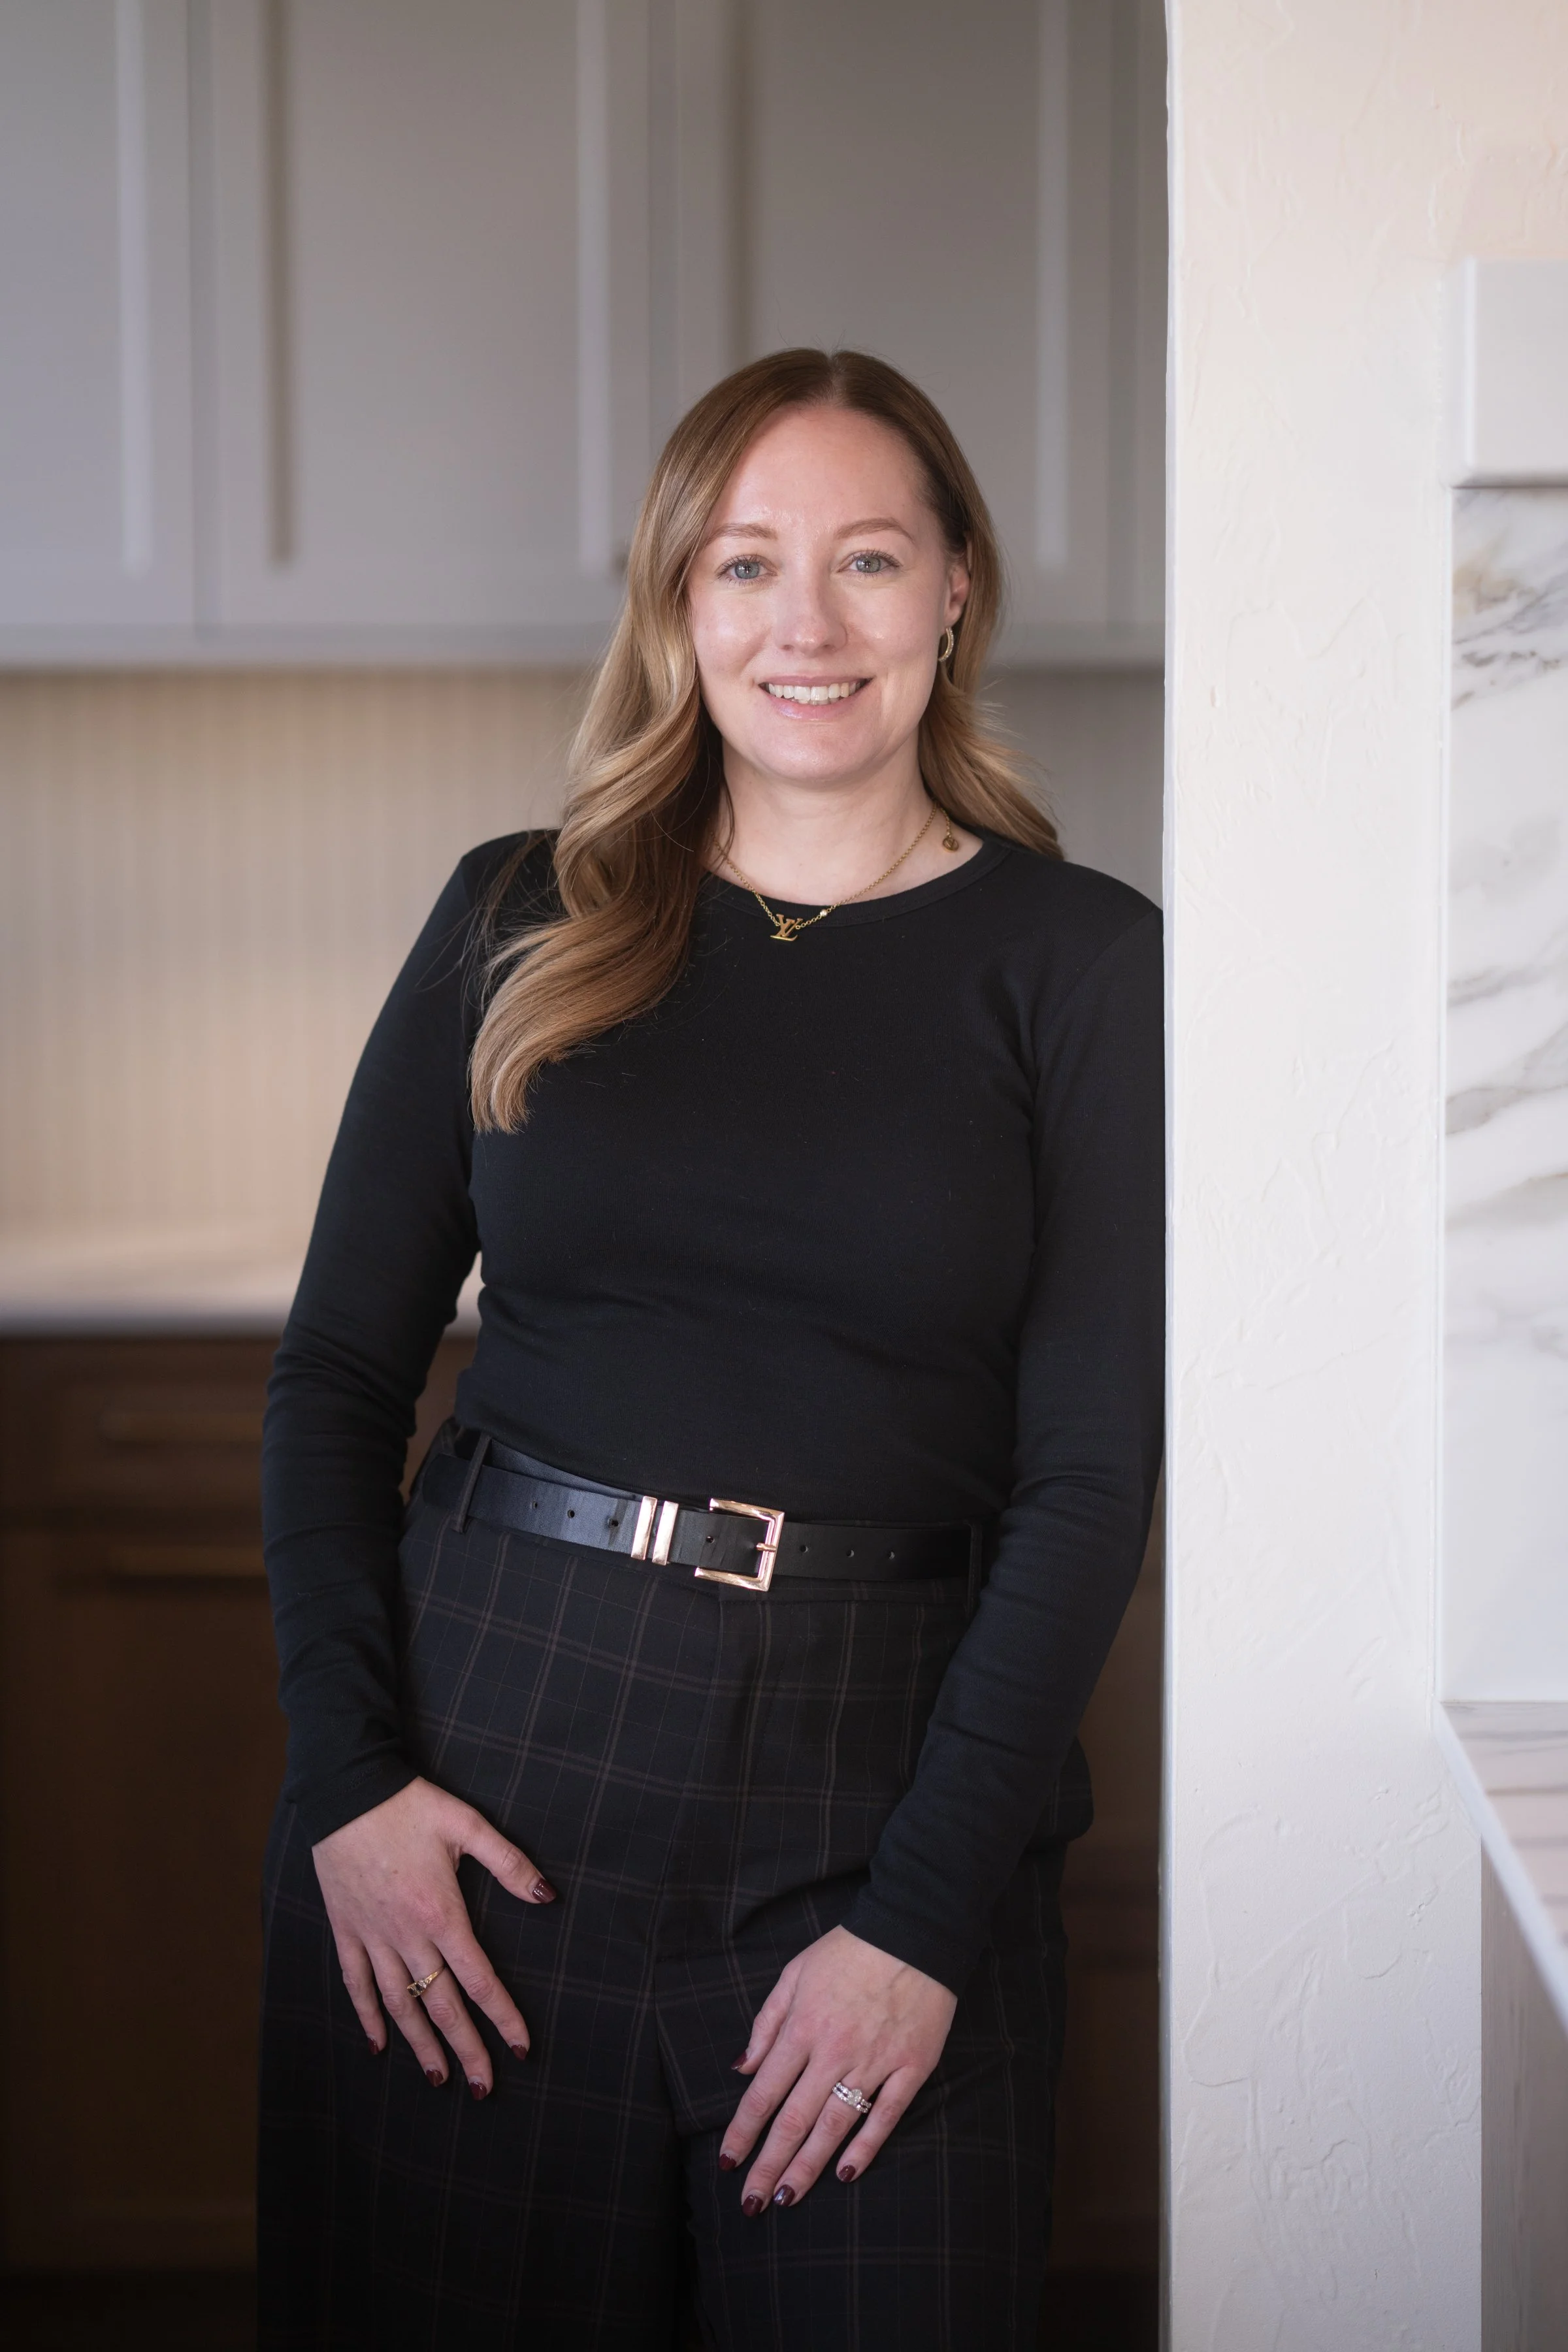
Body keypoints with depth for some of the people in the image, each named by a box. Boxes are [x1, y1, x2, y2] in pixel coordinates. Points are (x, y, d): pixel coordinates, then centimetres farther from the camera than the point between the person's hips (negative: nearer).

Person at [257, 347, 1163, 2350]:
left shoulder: (1079, 963, 1)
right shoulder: (519, 924, 7)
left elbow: (1093, 1471, -3)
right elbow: (339, 1371, 7)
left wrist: (925, 1911, -10)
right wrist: (346, 1773, -6)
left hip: (877, 1775, -1)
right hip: (481, 1745, 2)